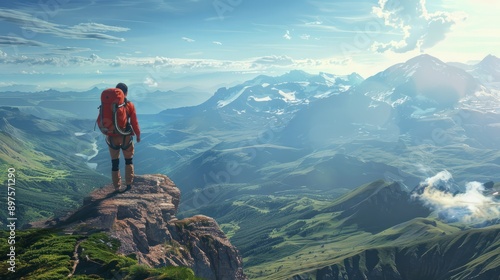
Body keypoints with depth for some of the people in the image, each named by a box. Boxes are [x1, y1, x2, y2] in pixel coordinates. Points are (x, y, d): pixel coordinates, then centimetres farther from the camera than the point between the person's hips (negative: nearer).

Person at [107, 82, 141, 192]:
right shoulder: (129, 105, -9)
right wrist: (138, 135, 6)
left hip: (112, 137, 2)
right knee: (128, 160, 17)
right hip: (126, 137, -2)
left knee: (115, 162, 10)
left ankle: (117, 187, 13)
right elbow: (134, 122, -8)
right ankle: (129, 183, 16)